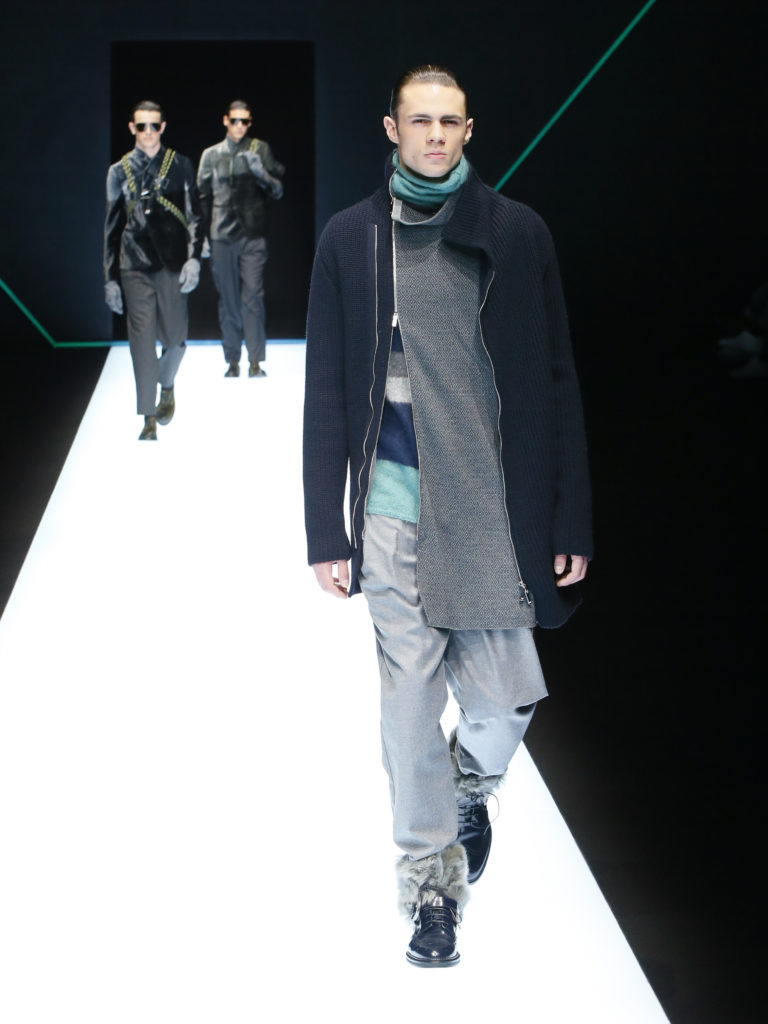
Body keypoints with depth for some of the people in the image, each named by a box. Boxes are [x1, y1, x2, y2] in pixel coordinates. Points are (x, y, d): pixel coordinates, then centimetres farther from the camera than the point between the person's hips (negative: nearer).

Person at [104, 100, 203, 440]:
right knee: (142, 341, -4)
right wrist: (110, 279, 7)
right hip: (135, 268, 0)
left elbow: (194, 216, 5)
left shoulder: (180, 166, 5)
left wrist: (193, 258, -9)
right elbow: (111, 227, 10)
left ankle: (166, 387, 35)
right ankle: (149, 419, 0)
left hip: (172, 264, 0)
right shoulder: (119, 171, 8)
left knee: (174, 338, 4)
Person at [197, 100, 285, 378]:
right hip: (221, 237, 1)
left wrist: (261, 174, -13)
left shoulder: (260, 150, 7)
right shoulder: (211, 155, 10)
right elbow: (203, 197, 12)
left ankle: (255, 361, -3)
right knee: (227, 301, 3)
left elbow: (278, 191, 7)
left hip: (253, 235, -1)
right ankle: (233, 361, 10)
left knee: (253, 297, -8)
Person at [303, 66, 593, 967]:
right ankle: (431, 886, 20)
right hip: (395, 511, 0)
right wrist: (326, 531, 1)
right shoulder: (350, 239, 5)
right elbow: (327, 392, 6)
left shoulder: (516, 232, 5)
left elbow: (555, 383, 5)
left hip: (496, 509, 0)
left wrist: (571, 523, 1)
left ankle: (469, 789, 35)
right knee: (409, 707, 3)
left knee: (503, 703, 1)